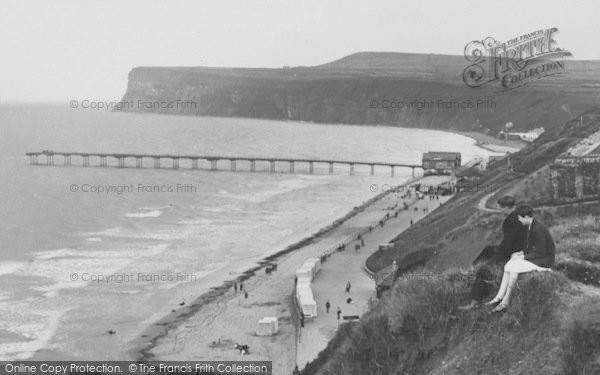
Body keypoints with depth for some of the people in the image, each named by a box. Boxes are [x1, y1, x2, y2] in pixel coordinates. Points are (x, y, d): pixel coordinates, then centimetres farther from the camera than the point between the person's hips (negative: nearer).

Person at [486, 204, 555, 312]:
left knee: (514, 268, -21)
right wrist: (521, 253, 3)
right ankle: (499, 297, -8)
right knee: (508, 266, -4)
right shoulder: (531, 226, 7)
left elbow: (541, 253, -23)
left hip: (543, 261, -10)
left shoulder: (538, 230, -24)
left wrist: (523, 257, -16)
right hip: (535, 257, 10)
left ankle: (505, 301, -12)